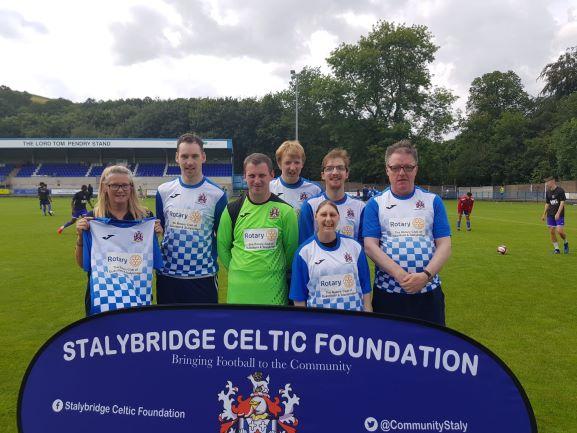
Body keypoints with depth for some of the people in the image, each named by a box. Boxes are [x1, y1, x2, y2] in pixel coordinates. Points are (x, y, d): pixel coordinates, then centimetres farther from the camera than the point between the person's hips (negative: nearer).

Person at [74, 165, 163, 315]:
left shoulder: (145, 217, -2)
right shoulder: (92, 219, -3)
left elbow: (154, 260, 5)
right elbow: (81, 264, 2)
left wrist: (156, 236, -10)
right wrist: (80, 236, -12)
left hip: (137, 292, 1)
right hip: (101, 294, 0)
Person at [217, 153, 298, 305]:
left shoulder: (285, 210, -2)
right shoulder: (232, 210, 2)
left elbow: (291, 248, 5)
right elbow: (223, 246, 10)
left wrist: (277, 272, 6)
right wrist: (239, 270, 6)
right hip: (239, 289, 1)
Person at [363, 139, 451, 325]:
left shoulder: (433, 201, 7)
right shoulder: (375, 204, 3)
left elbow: (444, 244, 1)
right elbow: (370, 246, -6)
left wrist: (426, 275, -16)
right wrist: (400, 274, -19)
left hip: (428, 292, 1)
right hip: (387, 292, -1)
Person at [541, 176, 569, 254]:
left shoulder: (560, 190, -7)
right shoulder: (548, 192, 11)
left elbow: (562, 203, -13)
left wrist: (558, 213, -21)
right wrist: (544, 214, 14)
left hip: (559, 215, -6)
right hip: (550, 215, 6)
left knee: (559, 231, -14)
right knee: (551, 231, 1)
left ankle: (565, 243, 16)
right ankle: (556, 249, 11)